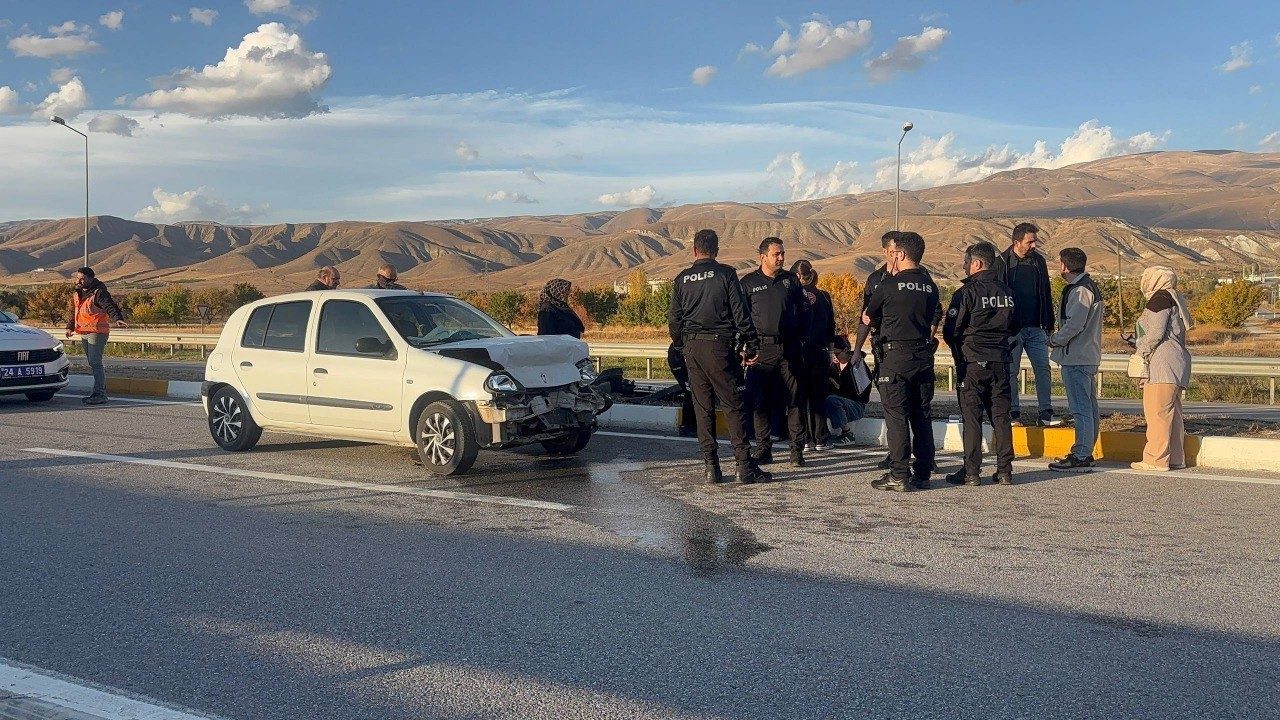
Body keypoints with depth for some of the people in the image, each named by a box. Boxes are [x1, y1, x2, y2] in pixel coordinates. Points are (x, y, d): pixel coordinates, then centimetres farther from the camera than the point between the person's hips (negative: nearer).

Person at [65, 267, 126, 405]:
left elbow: (110, 306, -26)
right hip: (83, 333, 9)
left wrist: (118, 318, -42)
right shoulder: (76, 292, 15)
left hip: (97, 332, -9)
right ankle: (101, 391, 22)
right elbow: (74, 311, 27)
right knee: (92, 363, 14)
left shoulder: (98, 292, -12)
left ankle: (100, 394, -13)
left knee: (95, 363, -14)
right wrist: (70, 327, 20)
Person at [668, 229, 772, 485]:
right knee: (734, 406, 0)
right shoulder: (726, 274, -2)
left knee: (703, 408, 7)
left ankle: (711, 467, 7)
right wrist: (750, 345, 1)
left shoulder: (681, 279, 8)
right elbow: (740, 312, -5)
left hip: (692, 348, 3)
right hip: (720, 346, -3)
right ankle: (745, 466, -4)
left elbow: (674, 320, 11)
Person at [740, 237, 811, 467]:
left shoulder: (791, 280, 10)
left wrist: (800, 339, 6)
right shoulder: (748, 282, 4)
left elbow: (804, 310, 14)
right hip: (761, 349, -1)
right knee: (759, 401, -1)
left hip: (789, 349, 1)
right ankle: (763, 450, 8)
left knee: (793, 399, 1)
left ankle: (797, 449, 7)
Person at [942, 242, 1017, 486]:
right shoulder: (1007, 292, 9)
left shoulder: (967, 292, -12)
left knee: (972, 417, -1)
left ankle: (971, 472, 0)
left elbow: (951, 330, -10)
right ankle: (1004, 470, 10)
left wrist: (959, 350, 8)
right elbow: (1012, 326, 18)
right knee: (1001, 416, 9)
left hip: (972, 363, -5)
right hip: (1000, 362, 5)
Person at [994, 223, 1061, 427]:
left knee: (1043, 369, 1)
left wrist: (1049, 325, 12)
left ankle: (1046, 413, 5)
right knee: (1011, 372, 3)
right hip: (1011, 329, -4)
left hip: (1035, 328, 4)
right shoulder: (1002, 263, -5)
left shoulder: (1039, 261, 8)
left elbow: (1046, 294, 15)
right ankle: (1014, 414, 11)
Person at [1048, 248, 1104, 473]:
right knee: (1089, 407, 13)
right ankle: (1085, 453, 21)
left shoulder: (1080, 290, -15)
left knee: (1081, 408, -9)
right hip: (1089, 356, 11)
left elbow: (1075, 324, -22)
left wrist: (1055, 340, -9)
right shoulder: (1090, 286, 17)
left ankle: (1081, 457, -7)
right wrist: (1059, 338, 13)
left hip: (1076, 358, -11)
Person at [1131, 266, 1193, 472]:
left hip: (1163, 362, -10)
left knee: (1157, 411, -9)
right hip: (1178, 361, 10)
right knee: (1172, 412, 11)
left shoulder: (1160, 298, -8)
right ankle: (1175, 458, 13)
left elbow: (1155, 333, -15)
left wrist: (1141, 353, -4)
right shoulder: (1174, 300, 22)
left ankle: (1157, 460, -10)